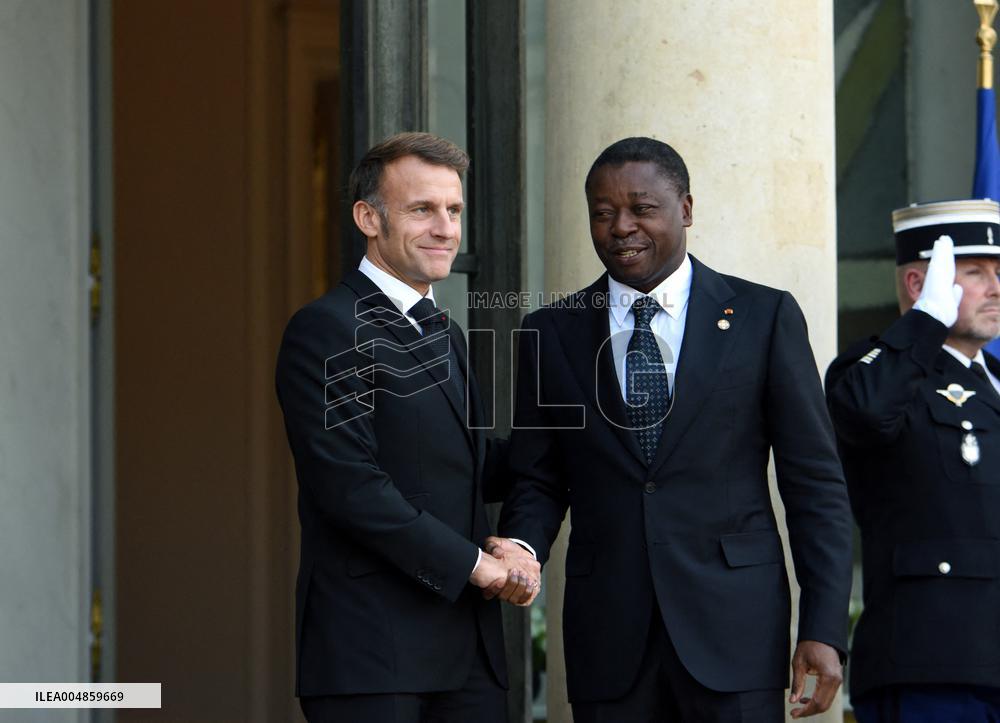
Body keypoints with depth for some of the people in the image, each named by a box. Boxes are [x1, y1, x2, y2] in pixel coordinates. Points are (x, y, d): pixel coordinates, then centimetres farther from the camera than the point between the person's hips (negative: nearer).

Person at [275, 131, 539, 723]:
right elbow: (350, 486, -17)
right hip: (371, 650, -8)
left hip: (470, 650, 8)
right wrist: (476, 564, -13)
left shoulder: (447, 335, 19)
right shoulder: (327, 331, -9)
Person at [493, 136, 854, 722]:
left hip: (734, 627, -2)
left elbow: (815, 482, 2)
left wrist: (825, 627, -5)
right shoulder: (554, 334, 10)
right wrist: (520, 551, -10)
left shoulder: (764, 317, 3)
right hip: (609, 638, 2)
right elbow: (538, 481, 13)